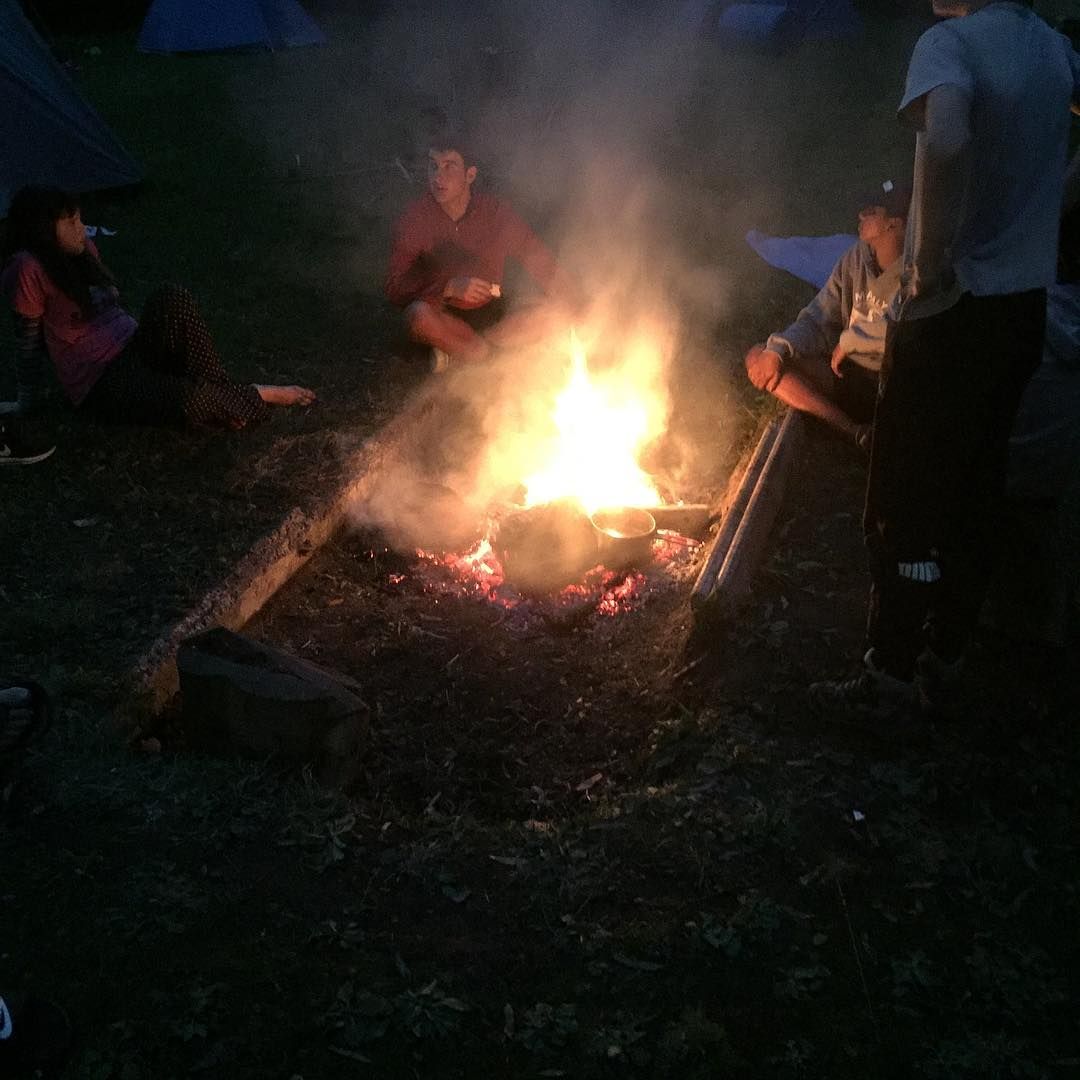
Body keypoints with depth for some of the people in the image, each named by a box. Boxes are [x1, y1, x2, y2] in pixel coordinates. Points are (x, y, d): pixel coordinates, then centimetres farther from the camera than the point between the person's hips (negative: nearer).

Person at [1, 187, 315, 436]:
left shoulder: (84, 250, 9)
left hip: (132, 347, 7)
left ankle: (220, 392, -20)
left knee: (172, 297, -24)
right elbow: (28, 339, -8)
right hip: (99, 383, -7)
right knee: (190, 401, -33)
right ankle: (254, 397, -4)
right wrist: (27, 401, -2)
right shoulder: (28, 269, -14)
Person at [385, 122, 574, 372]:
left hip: (489, 315, 3)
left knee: (546, 316, -23)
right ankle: (489, 353, -14)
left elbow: (540, 261, -2)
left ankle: (453, 347, -14)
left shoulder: (496, 213, -9)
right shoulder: (415, 218, -13)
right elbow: (395, 288, -16)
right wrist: (450, 287, -31)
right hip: (442, 317, -2)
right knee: (419, 315, -37)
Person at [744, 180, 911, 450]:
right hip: (847, 374, 7)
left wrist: (849, 340, -17)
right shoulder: (856, 258, 6)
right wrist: (777, 349, -12)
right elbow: (817, 321, 8)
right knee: (758, 357, -10)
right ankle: (857, 433, -21)